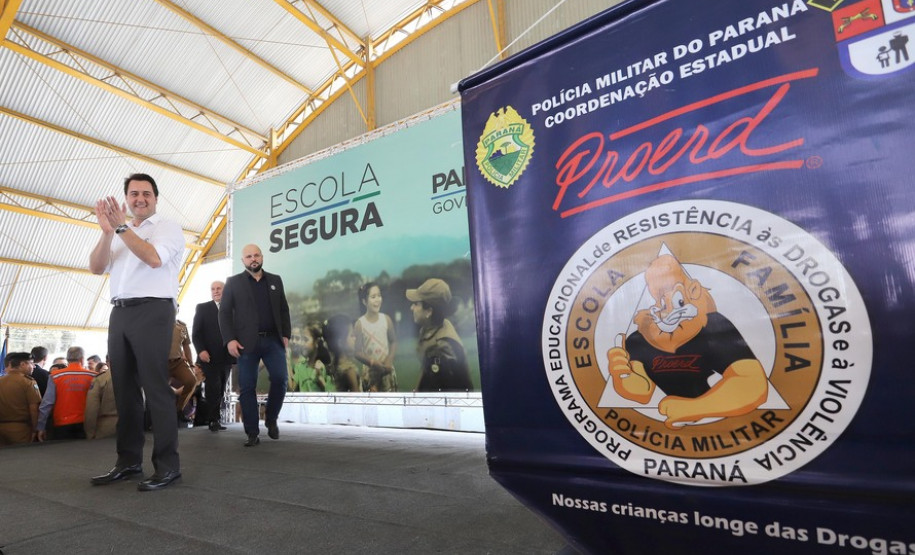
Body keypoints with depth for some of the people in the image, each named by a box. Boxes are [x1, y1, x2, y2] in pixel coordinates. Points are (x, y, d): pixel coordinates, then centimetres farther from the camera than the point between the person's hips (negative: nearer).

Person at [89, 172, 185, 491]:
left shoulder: (167, 227, 3)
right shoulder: (119, 234, 22)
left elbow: (153, 258, -16)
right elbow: (96, 267, 9)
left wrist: (121, 227, -11)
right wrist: (107, 232, -4)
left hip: (152, 311, -7)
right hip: (119, 313, 7)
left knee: (155, 387, -9)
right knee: (124, 389, 9)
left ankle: (168, 465, -4)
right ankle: (128, 461, 18)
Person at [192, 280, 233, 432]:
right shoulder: (202, 308, 6)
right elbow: (195, 333, 0)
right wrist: (201, 350, -14)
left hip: (226, 357, 3)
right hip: (209, 356, -2)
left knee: (221, 390, 6)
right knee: (213, 388, -9)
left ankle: (214, 418, 14)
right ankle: (213, 419, 0)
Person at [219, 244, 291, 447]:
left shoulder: (275, 280, 15)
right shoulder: (233, 282, 8)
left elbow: (284, 310, 15)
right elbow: (224, 312, 2)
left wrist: (286, 334, 3)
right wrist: (229, 339, -9)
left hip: (273, 339, 2)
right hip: (247, 342, -1)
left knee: (280, 379, -9)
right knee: (247, 387, 0)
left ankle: (271, 419, 15)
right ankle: (252, 433, 9)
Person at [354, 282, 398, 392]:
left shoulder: (386, 319, -7)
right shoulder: (360, 323, -13)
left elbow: (393, 341, 3)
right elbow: (358, 353, -10)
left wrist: (389, 360, -12)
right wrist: (373, 363, -23)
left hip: (387, 369, 2)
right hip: (370, 371, -2)